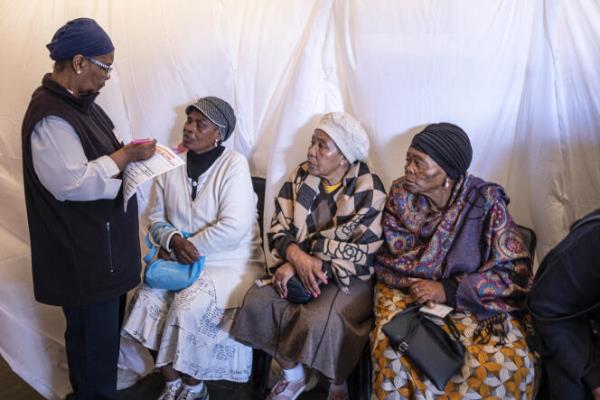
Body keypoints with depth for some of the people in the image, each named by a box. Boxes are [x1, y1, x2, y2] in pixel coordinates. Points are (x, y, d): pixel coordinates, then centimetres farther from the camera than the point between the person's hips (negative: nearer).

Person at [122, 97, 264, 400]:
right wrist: (174, 240, -12)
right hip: (180, 259, 5)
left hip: (230, 261, -5)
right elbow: (156, 219, 9)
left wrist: (190, 247, -17)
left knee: (188, 306, -28)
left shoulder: (234, 165, -12)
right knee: (146, 300, -19)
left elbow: (234, 227, -22)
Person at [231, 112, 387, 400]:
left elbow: (362, 250, -18)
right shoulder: (301, 177, 3)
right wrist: (296, 257, -21)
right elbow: (279, 228, 1)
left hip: (350, 275, -5)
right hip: (297, 266, 5)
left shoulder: (368, 189, -13)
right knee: (258, 301, -18)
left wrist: (303, 264, -21)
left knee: (319, 321, -31)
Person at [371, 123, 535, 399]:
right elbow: (389, 260, 0)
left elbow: (516, 272, -13)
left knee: (508, 365, -26)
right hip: (408, 292, 1)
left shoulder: (486, 201, -12)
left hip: (473, 300, -1)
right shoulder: (400, 195, -3)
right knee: (392, 352, -30)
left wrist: (449, 291, -18)